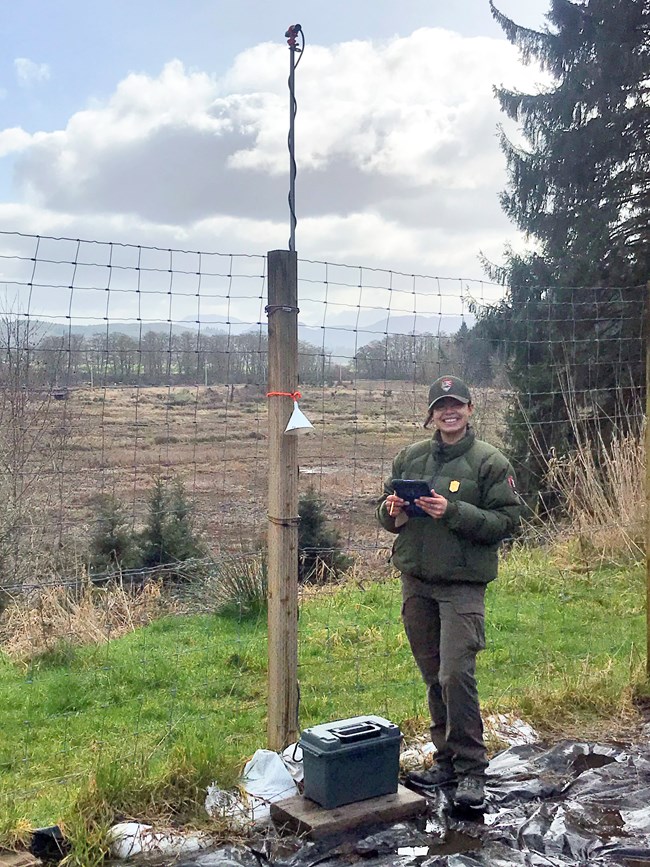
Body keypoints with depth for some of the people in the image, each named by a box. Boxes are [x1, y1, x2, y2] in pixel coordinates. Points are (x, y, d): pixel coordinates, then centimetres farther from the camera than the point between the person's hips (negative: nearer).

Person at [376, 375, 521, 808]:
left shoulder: (490, 462, -5)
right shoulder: (409, 457, 10)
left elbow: (507, 522, -9)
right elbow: (387, 511, 18)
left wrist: (453, 512, -20)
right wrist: (391, 509, -6)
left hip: (463, 584, -5)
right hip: (415, 581, 5)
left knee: (456, 674, -11)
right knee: (433, 676, 12)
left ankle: (471, 769, 5)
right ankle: (447, 760, 26)